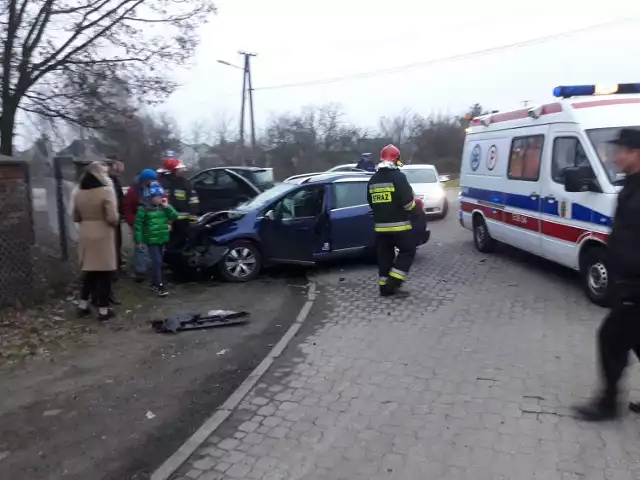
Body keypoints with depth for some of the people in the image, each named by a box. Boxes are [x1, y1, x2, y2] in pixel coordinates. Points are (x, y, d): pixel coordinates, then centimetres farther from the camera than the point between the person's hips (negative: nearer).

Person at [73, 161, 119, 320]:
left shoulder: (79, 193, 4)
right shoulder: (106, 191, -15)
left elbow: (75, 217, 11)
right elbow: (112, 218, -18)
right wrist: (116, 221, 3)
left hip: (85, 235, 6)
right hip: (103, 236, -6)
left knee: (89, 271, 18)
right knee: (104, 273, 4)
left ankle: (83, 305, 24)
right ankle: (103, 309, 9)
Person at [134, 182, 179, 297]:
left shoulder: (165, 207, 5)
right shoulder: (144, 208, -10)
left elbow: (175, 216, -4)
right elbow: (138, 224, -9)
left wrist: (167, 207, -14)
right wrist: (138, 240, -10)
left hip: (162, 239, 5)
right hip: (151, 240, -5)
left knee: (160, 262, 13)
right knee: (157, 262, -11)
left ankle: (155, 283, 27)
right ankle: (160, 286, -9)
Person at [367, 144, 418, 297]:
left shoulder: (373, 179, 10)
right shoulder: (398, 177, -13)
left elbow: (371, 203, 17)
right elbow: (408, 202, -16)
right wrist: (413, 207, 5)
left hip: (380, 225, 7)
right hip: (398, 225, -6)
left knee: (384, 255, 12)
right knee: (408, 251, 7)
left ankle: (385, 287, 15)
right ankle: (393, 283, -1)